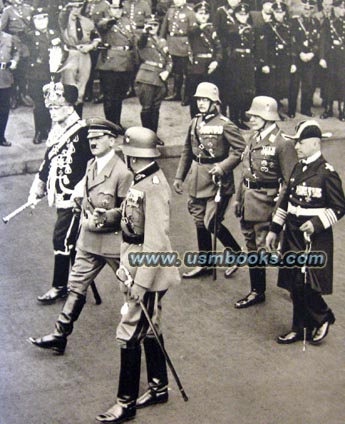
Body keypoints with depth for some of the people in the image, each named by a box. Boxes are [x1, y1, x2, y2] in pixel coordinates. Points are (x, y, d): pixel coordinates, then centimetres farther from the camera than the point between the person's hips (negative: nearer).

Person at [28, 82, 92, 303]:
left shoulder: (82, 132, -16)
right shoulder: (55, 132, 11)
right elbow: (48, 162, 20)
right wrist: (37, 190, 21)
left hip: (73, 199, -8)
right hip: (60, 197, 8)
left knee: (62, 239, -5)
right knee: (72, 241, 15)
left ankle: (60, 286, 8)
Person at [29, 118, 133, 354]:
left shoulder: (122, 172, -18)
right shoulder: (91, 165, 7)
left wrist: (103, 217, -27)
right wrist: (83, 203, 4)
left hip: (114, 241, -7)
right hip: (89, 240, 7)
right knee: (76, 286, 8)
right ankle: (60, 336, 13)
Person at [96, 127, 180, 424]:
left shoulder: (154, 187, -24)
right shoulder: (143, 180, 5)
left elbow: (156, 242, -26)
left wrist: (141, 283, -23)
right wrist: (127, 267, 18)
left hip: (148, 274, -9)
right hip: (137, 268, 9)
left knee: (129, 335, -2)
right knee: (149, 330, 19)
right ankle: (159, 388, 34)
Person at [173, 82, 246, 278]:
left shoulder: (225, 124, -12)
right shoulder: (195, 122, 8)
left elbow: (241, 149, -13)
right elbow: (187, 151, 16)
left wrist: (223, 166, -22)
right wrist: (179, 176, 14)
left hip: (217, 181, -7)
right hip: (198, 180, 7)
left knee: (211, 223, -8)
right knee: (200, 221, 12)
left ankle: (237, 254, 14)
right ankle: (205, 264, 25)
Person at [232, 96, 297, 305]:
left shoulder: (283, 143, -14)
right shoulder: (254, 139, 11)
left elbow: (290, 181, -16)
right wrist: (239, 198, 17)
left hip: (266, 205, -8)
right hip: (249, 203, 9)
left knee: (265, 248, -5)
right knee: (252, 248, 15)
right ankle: (257, 292, 26)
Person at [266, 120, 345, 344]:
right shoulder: (298, 168, 9)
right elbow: (286, 201, 16)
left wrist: (317, 223, -22)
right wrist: (274, 230, 14)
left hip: (314, 239, -7)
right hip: (292, 236, 7)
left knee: (306, 285, -8)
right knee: (294, 285, 10)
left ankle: (324, 317, 17)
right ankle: (300, 328, 22)